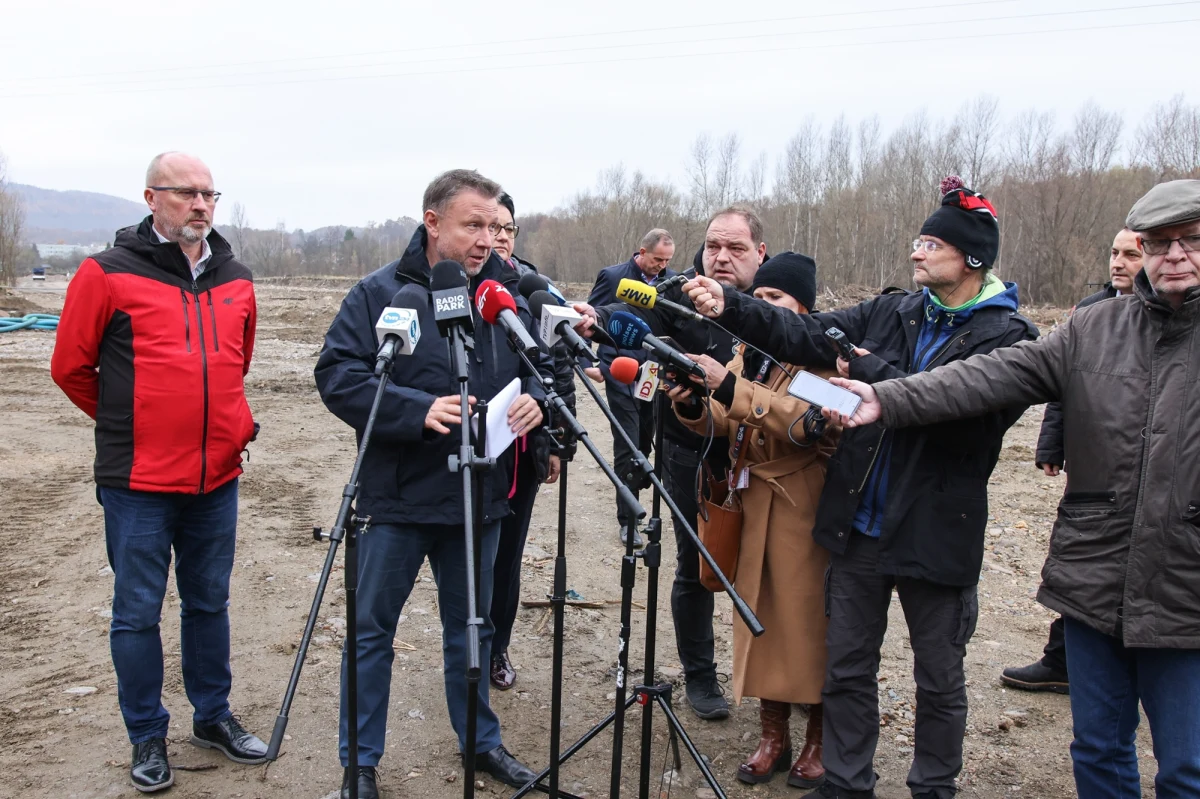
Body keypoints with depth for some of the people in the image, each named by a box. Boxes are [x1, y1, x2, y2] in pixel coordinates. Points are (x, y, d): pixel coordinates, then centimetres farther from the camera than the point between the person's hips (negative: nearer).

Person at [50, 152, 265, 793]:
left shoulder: (235, 281, 6)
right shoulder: (108, 274, -8)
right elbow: (71, 368, 0)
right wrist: (127, 425, 8)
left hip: (217, 479, 5)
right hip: (138, 483, -4)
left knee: (209, 603, 16)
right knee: (138, 612, 6)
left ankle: (213, 716, 32)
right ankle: (147, 737, 23)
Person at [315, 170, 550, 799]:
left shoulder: (506, 293, 4)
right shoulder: (381, 292, -8)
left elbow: (538, 364, 12)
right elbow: (337, 374, -15)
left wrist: (533, 396, -11)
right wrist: (418, 410, -27)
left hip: (479, 498, 4)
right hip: (399, 497, -3)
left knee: (471, 627, 19)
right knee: (372, 629, 9)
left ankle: (480, 739, 38)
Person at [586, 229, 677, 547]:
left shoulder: (672, 281, 6)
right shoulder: (612, 277, -5)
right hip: (622, 374, -4)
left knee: (645, 443, 12)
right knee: (627, 446, -4)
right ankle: (628, 519, 3)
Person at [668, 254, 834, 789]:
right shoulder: (751, 352, 12)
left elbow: (811, 421, -24)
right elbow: (728, 423, 6)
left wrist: (733, 390, -31)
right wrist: (694, 405, -15)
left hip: (805, 507, -5)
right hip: (753, 504, 5)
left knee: (808, 617, 2)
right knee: (761, 615, 9)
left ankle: (818, 740, 19)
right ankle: (773, 735, 22)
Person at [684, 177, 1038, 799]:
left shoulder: (1006, 337, -9)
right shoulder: (890, 312, 5)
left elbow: (966, 416, -24)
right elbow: (807, 336, -2)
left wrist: (872, 370, -17)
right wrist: (729, 307, -15)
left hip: (935, 535, -4)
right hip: (859, 525, 5)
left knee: (939, 679, 14)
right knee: (846, 668, 15)